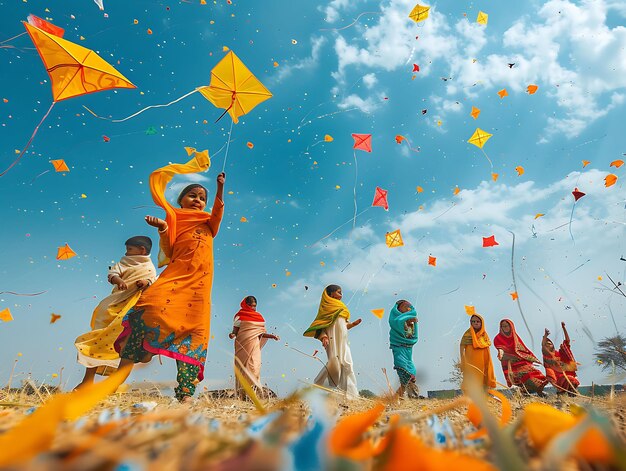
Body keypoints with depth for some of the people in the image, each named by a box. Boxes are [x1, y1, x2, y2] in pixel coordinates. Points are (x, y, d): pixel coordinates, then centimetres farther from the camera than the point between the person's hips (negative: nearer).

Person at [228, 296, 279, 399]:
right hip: (243, 347, -2)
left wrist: (272, 336, 1)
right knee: (243, 368, -1)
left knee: (254, 368, -8)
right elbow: (235, 331, 0)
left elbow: (261, 333, 14)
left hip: (254, 347, 2)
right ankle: (242, 394, 7)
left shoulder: (259, 316, 13)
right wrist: (232, 335, -22)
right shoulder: (240, 316, 2)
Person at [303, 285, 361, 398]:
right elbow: (321, 325, -10)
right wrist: (323, 336, -25)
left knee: (347, 365, 3)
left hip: (342, 342, 8)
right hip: (333, 340, -8)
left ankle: (349, 393, 9)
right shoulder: (327, 307, -3)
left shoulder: (340, 307, 20)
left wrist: (353, 324, 6)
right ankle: (317, 387, 3)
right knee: (334, 364, -11)